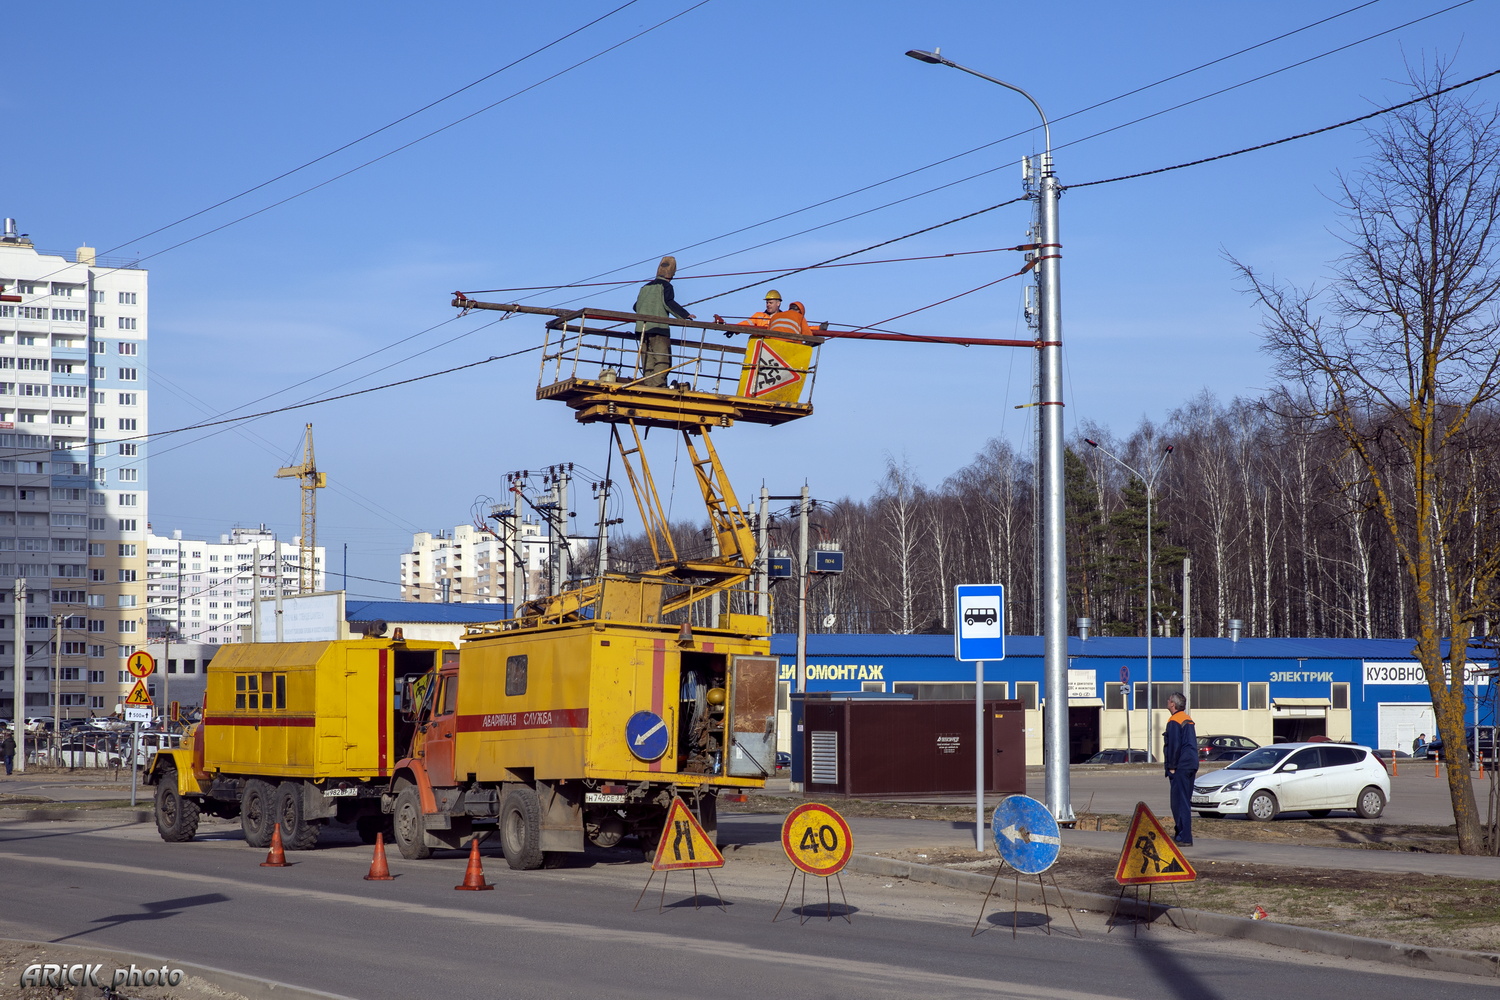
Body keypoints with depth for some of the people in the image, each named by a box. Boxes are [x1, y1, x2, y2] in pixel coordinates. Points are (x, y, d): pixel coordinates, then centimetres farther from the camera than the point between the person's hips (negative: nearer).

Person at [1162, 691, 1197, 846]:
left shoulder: (1174, 721, -11)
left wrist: (1171, 767, -10)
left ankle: (1184, 838, -12)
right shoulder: (1188, 720, 18)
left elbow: (1174, 746, -16)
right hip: (1191, 765, 9)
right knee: (1185, 801, 15)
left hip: (1181, 767, -9)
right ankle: (1182, 833, 21)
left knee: (1180, 802, -9)